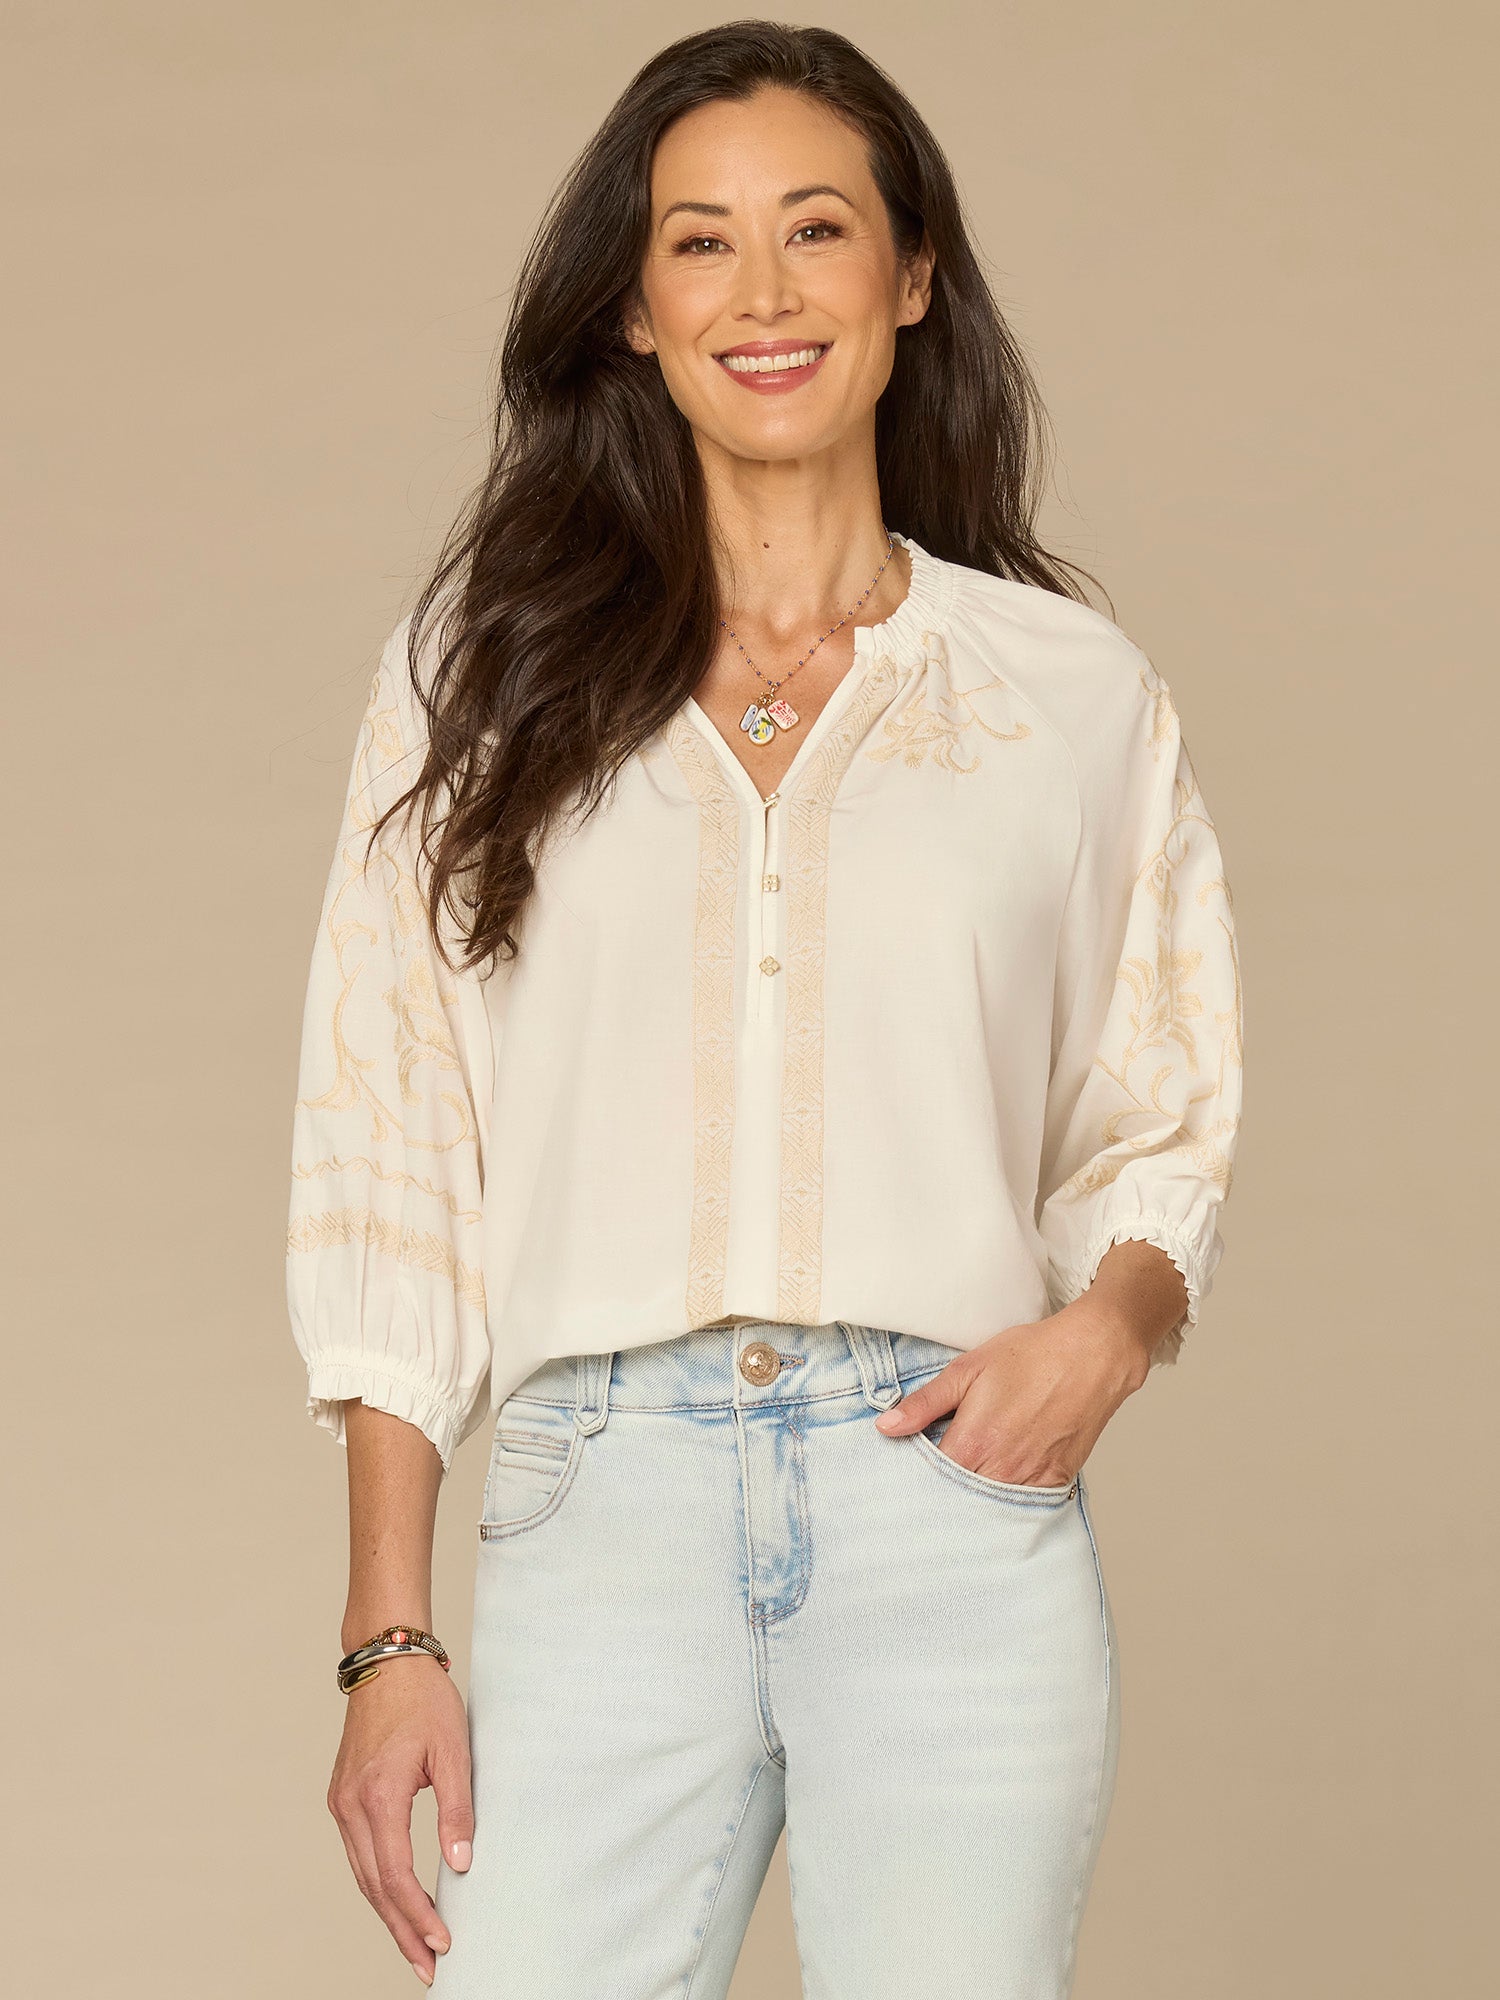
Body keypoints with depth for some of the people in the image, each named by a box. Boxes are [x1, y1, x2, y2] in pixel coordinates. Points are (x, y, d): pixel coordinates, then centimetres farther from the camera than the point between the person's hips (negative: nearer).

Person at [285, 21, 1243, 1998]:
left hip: (957, 1503, 0)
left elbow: (1164, 1132, 16)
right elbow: (385, 1167, 7)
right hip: (606, 1513, 0)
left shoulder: (1075, 693, 10)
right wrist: (389, 1636, 1)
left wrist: (1111, 1326, -7)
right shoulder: (486, 680, 9)